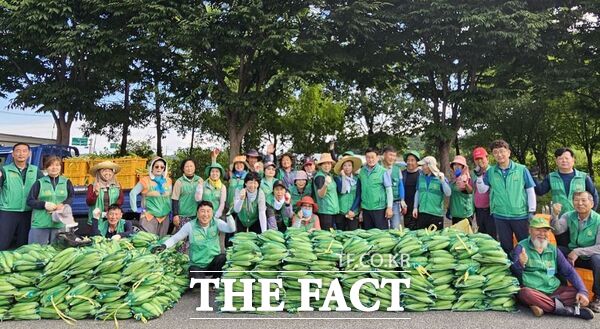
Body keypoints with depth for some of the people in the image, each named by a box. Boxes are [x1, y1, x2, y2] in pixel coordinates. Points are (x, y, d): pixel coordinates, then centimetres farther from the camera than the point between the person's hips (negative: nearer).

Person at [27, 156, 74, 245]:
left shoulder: (66, 182, 9)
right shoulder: (39, 182, 4)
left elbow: (71, 197, 7)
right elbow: (30, 201, 3)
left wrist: (63, 205, -13)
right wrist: (44, 204, -13)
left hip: (60, 224, 1)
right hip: (40, 224, -1)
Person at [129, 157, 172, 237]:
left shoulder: (168, 181, 8)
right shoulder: (145, 180, -4)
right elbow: (133, 193, -3)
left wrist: (170, 210, 13)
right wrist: (135, 209, -4)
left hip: (164, 218, 4)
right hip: (149, 217, -4)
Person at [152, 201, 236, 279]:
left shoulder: (216, 222, -5)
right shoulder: (190, 226, -8)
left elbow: (231, 229, -19)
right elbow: (175, 238, -1)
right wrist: (164, 245, -20)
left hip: (213, 264, 2)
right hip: (196, 265, -2)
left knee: (222, 257, -32)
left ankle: (216, 277, -2)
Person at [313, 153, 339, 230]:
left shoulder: (329, 174, 12)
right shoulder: (319, 176, -13)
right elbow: (320, 195, -25)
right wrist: (325, 184, -41)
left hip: (333, 210, 9)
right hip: (325, 211, -9)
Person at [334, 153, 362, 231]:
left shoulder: (356, 179, 7)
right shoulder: (338, 178, 2)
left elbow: (358, 196, 3)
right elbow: (341, 191, -14)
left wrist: (352, 210, -6)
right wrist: (343, 177, -14)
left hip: (353, 213, 1)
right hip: (340, 212, -1)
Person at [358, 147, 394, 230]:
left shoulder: (383, 172, -7)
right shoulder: (362, 171, 5)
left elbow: (389, 190, -7)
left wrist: (389, 207, -10)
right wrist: (360, 206, 11)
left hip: (379, 208, -4)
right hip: (366, 208, 4)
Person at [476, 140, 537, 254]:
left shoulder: (521, 169, -4)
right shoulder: (490, 171, 2)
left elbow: (530, 191, -1)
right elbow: (482, 190, 3)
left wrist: (531, 212, -5)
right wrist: (479, 175, -11)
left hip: (520, 215, -2)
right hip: (500, 216, 2)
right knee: (506, 247, 15)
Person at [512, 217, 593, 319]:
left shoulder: (553, 250, 15)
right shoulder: (521, 247, 0)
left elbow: (569, 272, 11)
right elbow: (514, 273, -10)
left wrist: (583, 291, -6)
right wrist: (520, 264, -34)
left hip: (554, 291, 5)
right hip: (533, 291, -4)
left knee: (578, 292, -16)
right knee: (525, 293, -36)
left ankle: (544, 306, -25)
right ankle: (569, 310, -27)